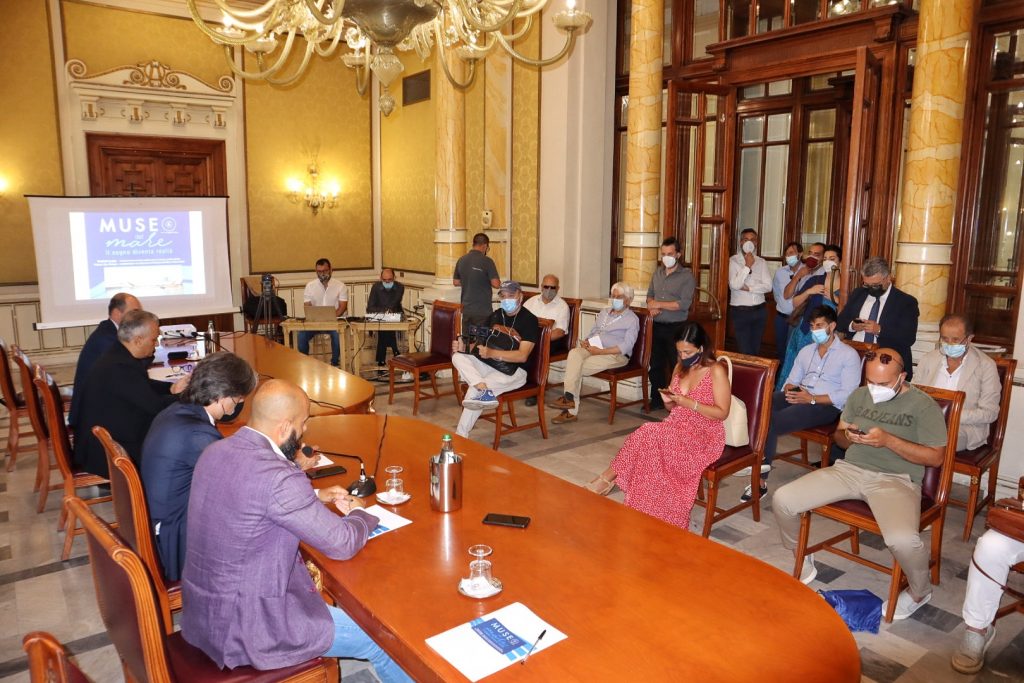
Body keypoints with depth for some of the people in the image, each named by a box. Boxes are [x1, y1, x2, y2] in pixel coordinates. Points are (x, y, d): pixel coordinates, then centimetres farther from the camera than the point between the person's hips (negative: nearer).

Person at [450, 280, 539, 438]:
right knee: (458, 357, -19)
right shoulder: (495, 316, 15)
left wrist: (492, 353, -27)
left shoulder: (529, 320, -8)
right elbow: (482, 341, 19)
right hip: (488, 365, 8)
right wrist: (465, 347, -5)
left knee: (474, 390, -30)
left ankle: (460, 436, -24)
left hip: (512, 372, -7)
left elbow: (522, 356, -17)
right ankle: (485, 390, -38)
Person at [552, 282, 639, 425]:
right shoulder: (604, 312, 23)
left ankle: (571, 409, -18)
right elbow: (592, 332, 26)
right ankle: (569, 397, -31)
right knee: (574, 353, -28)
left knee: (576, 368, -27)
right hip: (593, 348, 6)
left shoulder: (632, 319, 1)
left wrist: (600, 351, -19)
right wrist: (585, 341, 1)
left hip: (615, 355, -6)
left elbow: (626, 346, -11)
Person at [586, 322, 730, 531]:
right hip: (677, 427, 6)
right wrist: (669, 399, -8)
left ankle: (607, 479, -19)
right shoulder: (680, 367, 11)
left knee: (649, 436, -30)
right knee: (646, 436, -28)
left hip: (704, 435, -6)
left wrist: (688, 402, -21)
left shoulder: (716, 371, -9)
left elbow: (722, 412, -11)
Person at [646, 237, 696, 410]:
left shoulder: (686, 276, -8)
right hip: (657, 326, 6)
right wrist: (651, 307, -5)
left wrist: (659, 304, -14)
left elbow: (684, 304, -17)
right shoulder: (657, 272, 11)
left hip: (675, 327, -6)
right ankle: (657, 400, 24)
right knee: (655, 365, 12)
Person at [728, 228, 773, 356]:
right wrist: (748, 266, -16)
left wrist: (747, 288, -15)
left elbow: (768, 286, -5)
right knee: (745, 351, -3)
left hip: (759, 310, 4)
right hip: (740, 311, -4)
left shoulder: (762, 262, 5)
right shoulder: (733, 261, -6)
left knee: (756, 349, 15)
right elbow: (734, 285, -19)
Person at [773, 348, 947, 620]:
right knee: (782, 500, -13)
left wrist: (888, 440, -18)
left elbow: (935, 457, -7)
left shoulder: (923, 405, -3)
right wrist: (847, 436, -4)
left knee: (902, 539, -35)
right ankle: (803, 558, 16)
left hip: (895, 479, -5)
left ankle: (920, 591, 3)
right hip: (849, 469, 5)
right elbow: (838, 435, 21)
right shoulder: (859, 395, 13)